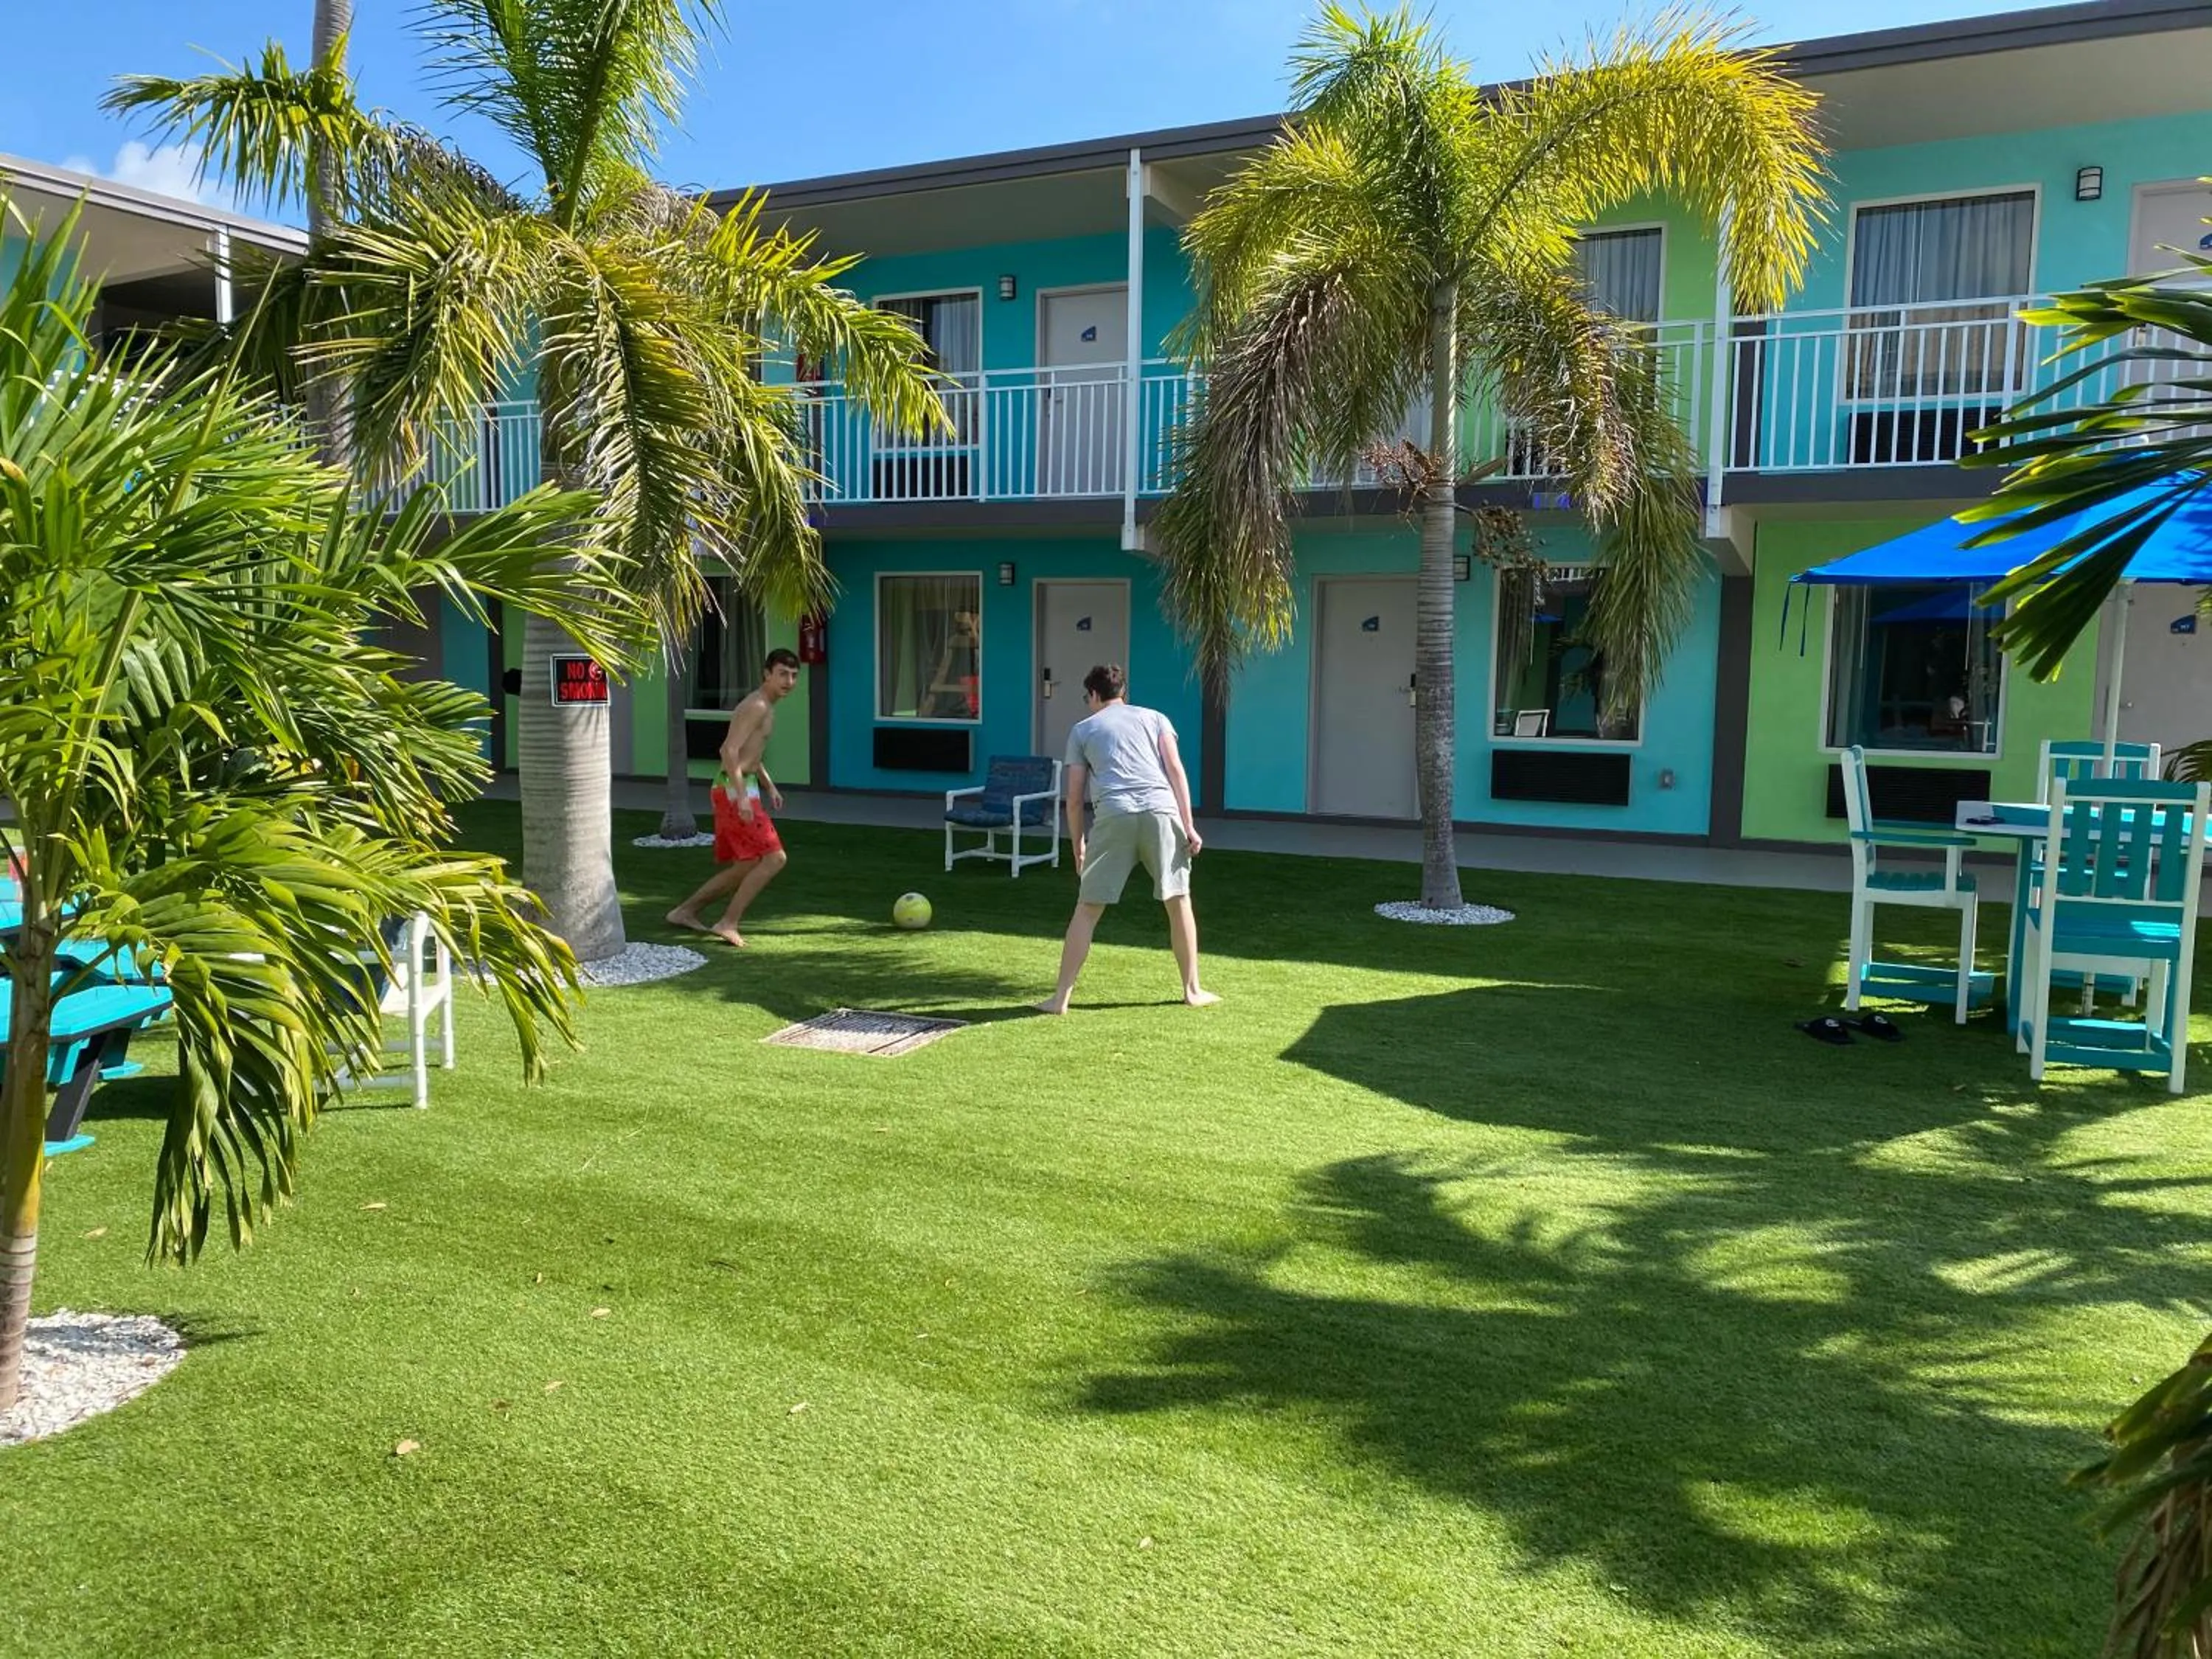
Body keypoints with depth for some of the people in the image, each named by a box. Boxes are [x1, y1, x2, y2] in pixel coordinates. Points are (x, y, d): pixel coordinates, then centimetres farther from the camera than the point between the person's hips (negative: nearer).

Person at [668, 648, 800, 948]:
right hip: (735, 791, -10)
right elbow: (729, 750, -23)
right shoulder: (756, 706, -14)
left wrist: (770, 786, 24)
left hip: (740, 790, 10)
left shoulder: (765, 708, 18)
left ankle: (684, 912, 21)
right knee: (774, 858, -12)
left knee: (744, 867, 15)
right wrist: (742, 796, -27)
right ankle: (728, 923, -10)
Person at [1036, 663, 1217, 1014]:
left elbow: (1074, 797, 15)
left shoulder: (1082, 729, 20)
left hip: (1114, 816, -1)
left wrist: (1078, 844, 24)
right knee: (1178, 901, 15)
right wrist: (1189, 826, 5)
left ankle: (1061, 997, 5)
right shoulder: (1154, 718, 22)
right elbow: (1175, 769, 8)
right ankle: (1192, 989, 22)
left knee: (1087, 909, 5)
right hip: (1161, 812, 1)